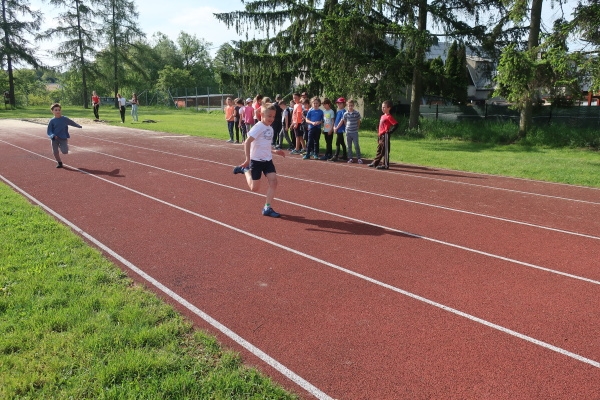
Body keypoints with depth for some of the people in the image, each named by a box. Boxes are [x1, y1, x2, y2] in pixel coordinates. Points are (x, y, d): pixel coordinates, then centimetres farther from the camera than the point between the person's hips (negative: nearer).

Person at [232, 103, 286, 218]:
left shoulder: (270, 129, 9)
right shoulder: (258, 127, -15)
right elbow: (247, 142, -22)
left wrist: (274, 151, 5)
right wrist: (248, 159, -27)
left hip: (268, 160, 7)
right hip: (257, 160, -7)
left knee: (273, 181, -8)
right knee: (255, 188, 3)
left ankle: (267, 208, 1)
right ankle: (245, 170, 30)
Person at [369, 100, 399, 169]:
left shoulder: (389, 117, -13)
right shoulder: (382, 116, 15)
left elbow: (396, 125, -19)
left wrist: (389, 131, -17)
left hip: (385, 136, -9)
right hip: (380, 136, 9)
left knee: (385, 151, -4)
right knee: (379, 150, 18)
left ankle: (386, 165, 1)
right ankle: (375, 163, 28)